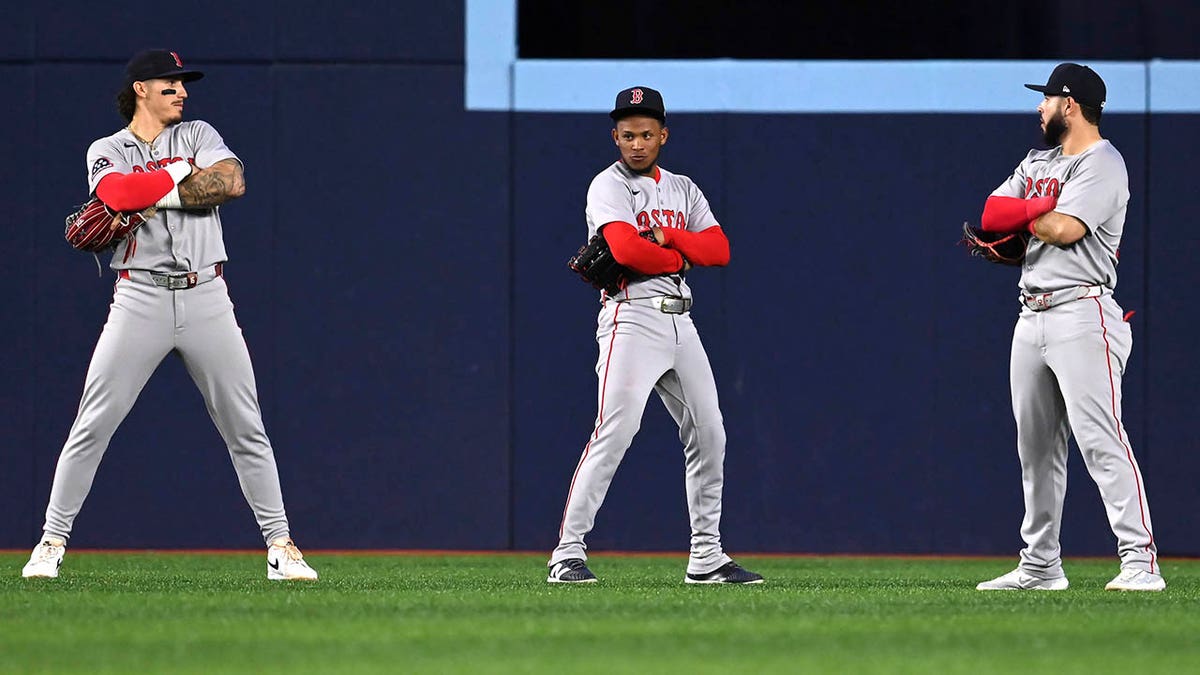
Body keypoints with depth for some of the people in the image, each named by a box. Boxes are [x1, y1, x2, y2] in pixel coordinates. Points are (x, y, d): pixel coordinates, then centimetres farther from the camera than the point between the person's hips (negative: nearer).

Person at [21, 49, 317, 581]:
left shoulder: (198, 136, 13)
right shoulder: (107, 152, 8)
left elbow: (232, 183, -8)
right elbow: (118, 194, -16)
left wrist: (151, 194, -10)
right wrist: (184, 175, -7)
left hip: (206, 298, 2)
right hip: (140, 298, -2)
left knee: (245, 428, 1)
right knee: (92, 426, -6)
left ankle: (280, 545, 6)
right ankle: (52, 542, 2)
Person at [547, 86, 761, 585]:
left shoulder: (683, 189, 17)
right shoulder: (608, 187, -2)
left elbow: (719, 249, 4)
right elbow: (627, 249, -20)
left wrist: (667, 237, -11)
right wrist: (680, 256, -5)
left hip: (680, 321, 7)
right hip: (632, 316, -7)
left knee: (708, 436, 6)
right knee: (614, 432, -18)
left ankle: (706, 557, 14)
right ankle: (568, 553, -18)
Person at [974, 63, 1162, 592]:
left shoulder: (1103, 164, -7)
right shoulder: (1037, 162, 20)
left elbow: (1062, 229, -19)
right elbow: (992, 216, 10)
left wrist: (1019, 217, 0)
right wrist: (1043, 210, -9)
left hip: (1082, 314, -9)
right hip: (1032, 317, 9)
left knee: (1100, 439, -17)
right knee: (1035, 446, 11)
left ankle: (1141, 562, -21)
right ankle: (1040, 565, 18)